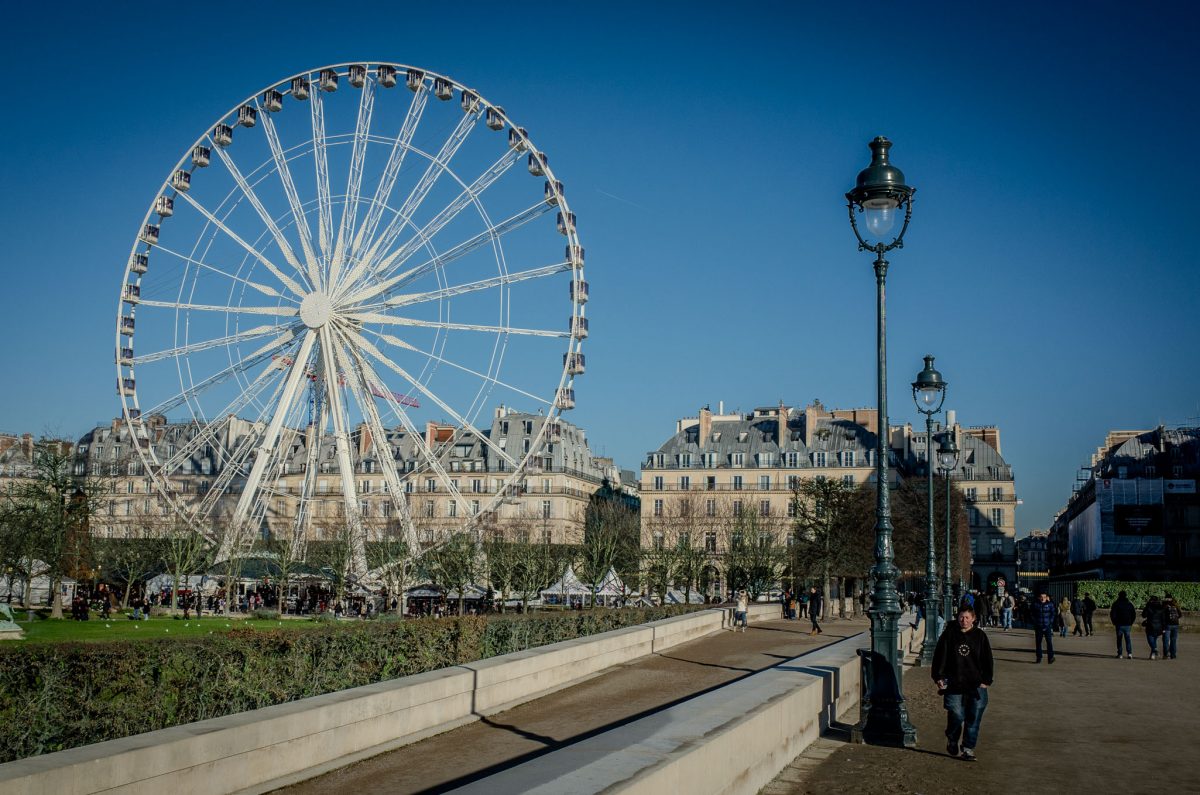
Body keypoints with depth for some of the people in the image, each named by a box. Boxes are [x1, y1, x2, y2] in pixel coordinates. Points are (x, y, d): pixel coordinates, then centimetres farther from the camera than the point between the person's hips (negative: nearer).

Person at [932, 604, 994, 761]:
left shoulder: (980, 636, 5)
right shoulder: (949, 634, 2)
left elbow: (987, 660, 9)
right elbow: (939, 656, 4)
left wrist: (986, 680, 2)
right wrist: (939, 677, -1)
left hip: (976, 685, 2)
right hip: (953, 684, -1)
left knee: (973, 719, 1)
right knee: (956, 716, -8)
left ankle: (968, 748, 12)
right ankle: (952, 741, 20)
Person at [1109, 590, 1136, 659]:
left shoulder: (1116, 604, -4)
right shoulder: (1130, 604, 6)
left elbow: (1112, 614, -6)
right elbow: (1134, 614, 9)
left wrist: (1114, 622, 7)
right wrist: (1131, 623, 16)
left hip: (1119, 624, -2)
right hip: (1128, 624, 2)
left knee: (1119, 639, 5)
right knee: (1127, 638, 6)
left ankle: (1119, 654, 4)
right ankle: (1129, 653, -10)